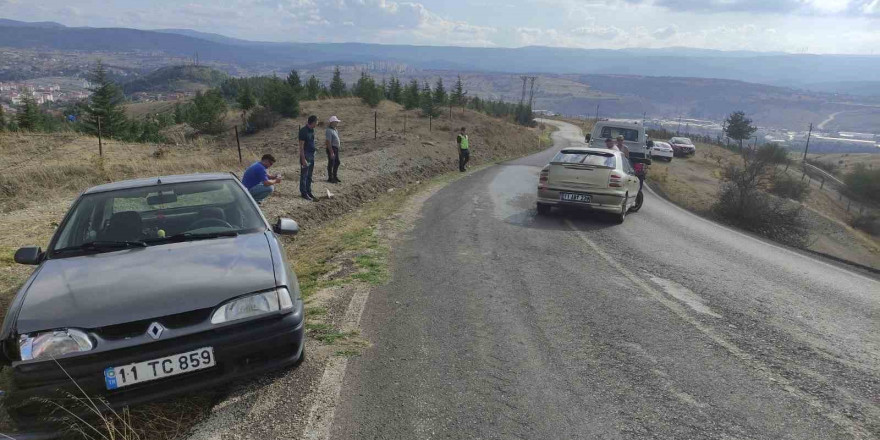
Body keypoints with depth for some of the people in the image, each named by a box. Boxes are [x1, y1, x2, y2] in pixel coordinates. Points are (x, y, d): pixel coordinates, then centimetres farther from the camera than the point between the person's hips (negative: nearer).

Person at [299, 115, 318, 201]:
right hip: (306, 155, -8)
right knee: (304, 175, 0)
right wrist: (303, 159, -20)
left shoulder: (312, 130, 10)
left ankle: (309, 192, 21)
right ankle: (303, 193, 6)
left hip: (312, 155, 9)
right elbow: (301, 146, -17)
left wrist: (313, 155, 16)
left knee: (309, 176, 13)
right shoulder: (303, 131, -16)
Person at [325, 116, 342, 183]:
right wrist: (331, 152, -25)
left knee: (337, 162, 18)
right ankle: (330, 178, 11)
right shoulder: (329, 131, -20)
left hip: (336, 148, 10)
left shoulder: (334, 130, 10)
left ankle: (335, 176, 33)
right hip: (331, 148, -10)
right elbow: (328, 142, -24)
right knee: (331, 163, 1)